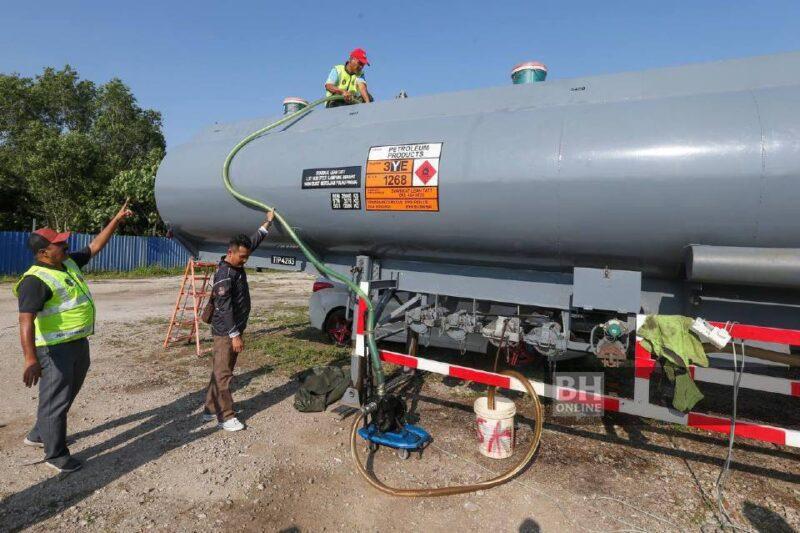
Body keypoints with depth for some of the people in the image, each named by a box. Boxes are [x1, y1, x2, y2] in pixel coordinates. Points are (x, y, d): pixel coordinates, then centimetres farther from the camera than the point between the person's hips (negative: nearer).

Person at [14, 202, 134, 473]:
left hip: (79, 343, 9)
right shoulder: (36, 280, -20)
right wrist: (30, 357, -37)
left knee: (67, 394, 23)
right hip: (55, 349, -9)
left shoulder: (69, 263, 6)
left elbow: (95, 246, 19)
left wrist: (116, 220, 15)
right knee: (56, 399, 4)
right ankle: (55, 454, 19)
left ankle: (38, 435, 44)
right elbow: (26, 320, -28)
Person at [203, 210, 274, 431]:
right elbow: (225, 308, -24)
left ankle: (211, 409, 27)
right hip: (225, 332, -9)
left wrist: (268, 222, 22)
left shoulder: (237, 266, 6)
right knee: (223, 374, -1)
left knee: (220, 371, 16)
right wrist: (234, 335, -25)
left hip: (234, 330, 9)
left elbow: (253, 242, 19)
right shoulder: (224, 274, -21)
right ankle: (225, 417, 7)